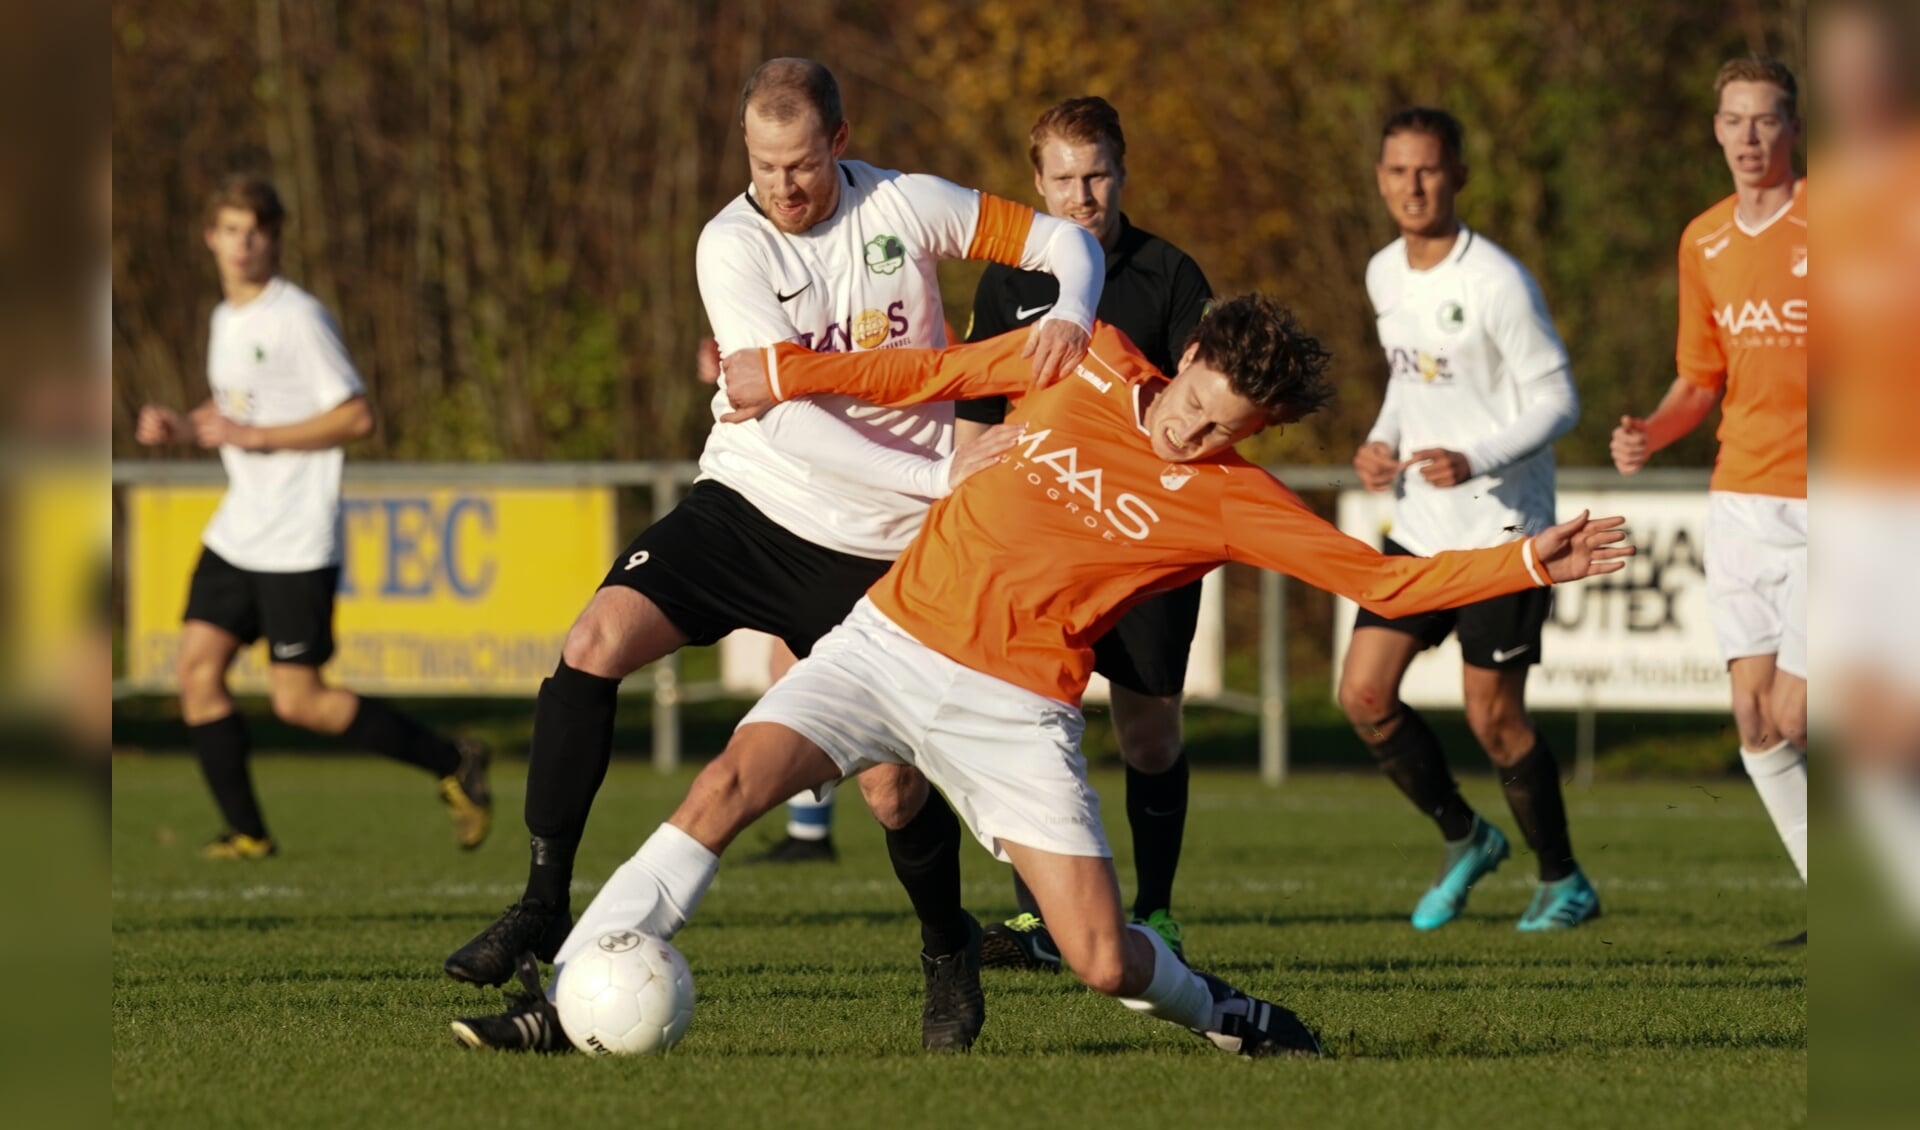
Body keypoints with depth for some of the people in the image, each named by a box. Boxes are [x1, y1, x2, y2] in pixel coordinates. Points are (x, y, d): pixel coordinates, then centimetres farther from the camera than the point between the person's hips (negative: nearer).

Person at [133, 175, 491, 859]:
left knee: (298, 701, -7)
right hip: (234, 536, 8)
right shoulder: (226, 318, 12)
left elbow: (356, 417, -16)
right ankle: (246, 834, 6)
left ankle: (451, 764, 8)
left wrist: (250, 436, -19)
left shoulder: (298, 318, -13)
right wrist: (178, 428, 7)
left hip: (297, 543, -8)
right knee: (197, 670, -2)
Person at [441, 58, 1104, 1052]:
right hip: (747, 504, 0)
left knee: (891, 791, -5)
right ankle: (542, 906, -14)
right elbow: (789, 417, -20)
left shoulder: (904, 207, -6)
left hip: (876, 548, 0)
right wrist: (941, 475, -27)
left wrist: (1069, 317, -22)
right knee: (598, 640, -22)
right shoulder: (733, 247, -12)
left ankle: (948, 946, 27)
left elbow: (1061, 239, 1)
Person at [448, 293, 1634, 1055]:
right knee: (731, 783, -20)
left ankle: (1227, 1015, 25)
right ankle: (567, 1002, -16)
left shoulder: (1233, 503, -5)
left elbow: (1384, 579, -7)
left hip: (1014, 711, -2)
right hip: (892, 637, 2)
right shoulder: (1087, 363, 2)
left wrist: (1526, 563, -19)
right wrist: (791, 371, 16)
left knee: (1104, 961, -10)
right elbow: (945, 371, 16)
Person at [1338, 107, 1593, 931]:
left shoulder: (1498, 283, -16)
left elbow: (1557, 401, -13)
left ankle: (1563, 883, 15)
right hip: (1420, 526, 7)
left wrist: (1475, 460, -26)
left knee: (1492, 715, -4)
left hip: (1502, 529, -7)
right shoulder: (1385, 275, 6)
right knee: (1363, 694, -1)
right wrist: (1380, 444, 3)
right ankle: (1464, 840, 20)